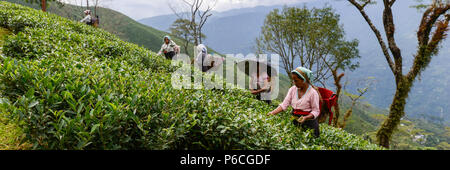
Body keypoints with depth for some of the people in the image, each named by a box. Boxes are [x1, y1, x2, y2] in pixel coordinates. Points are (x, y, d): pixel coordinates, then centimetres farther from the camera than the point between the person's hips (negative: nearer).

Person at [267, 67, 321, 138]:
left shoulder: (313, 92, -13)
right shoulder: (293, 89, 1)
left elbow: (316, 111, -10)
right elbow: (284, 104, -3)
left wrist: (306, 117, -27)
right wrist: (273, 113, -17)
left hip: (309, 122, -4)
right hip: (295, 121, 4)